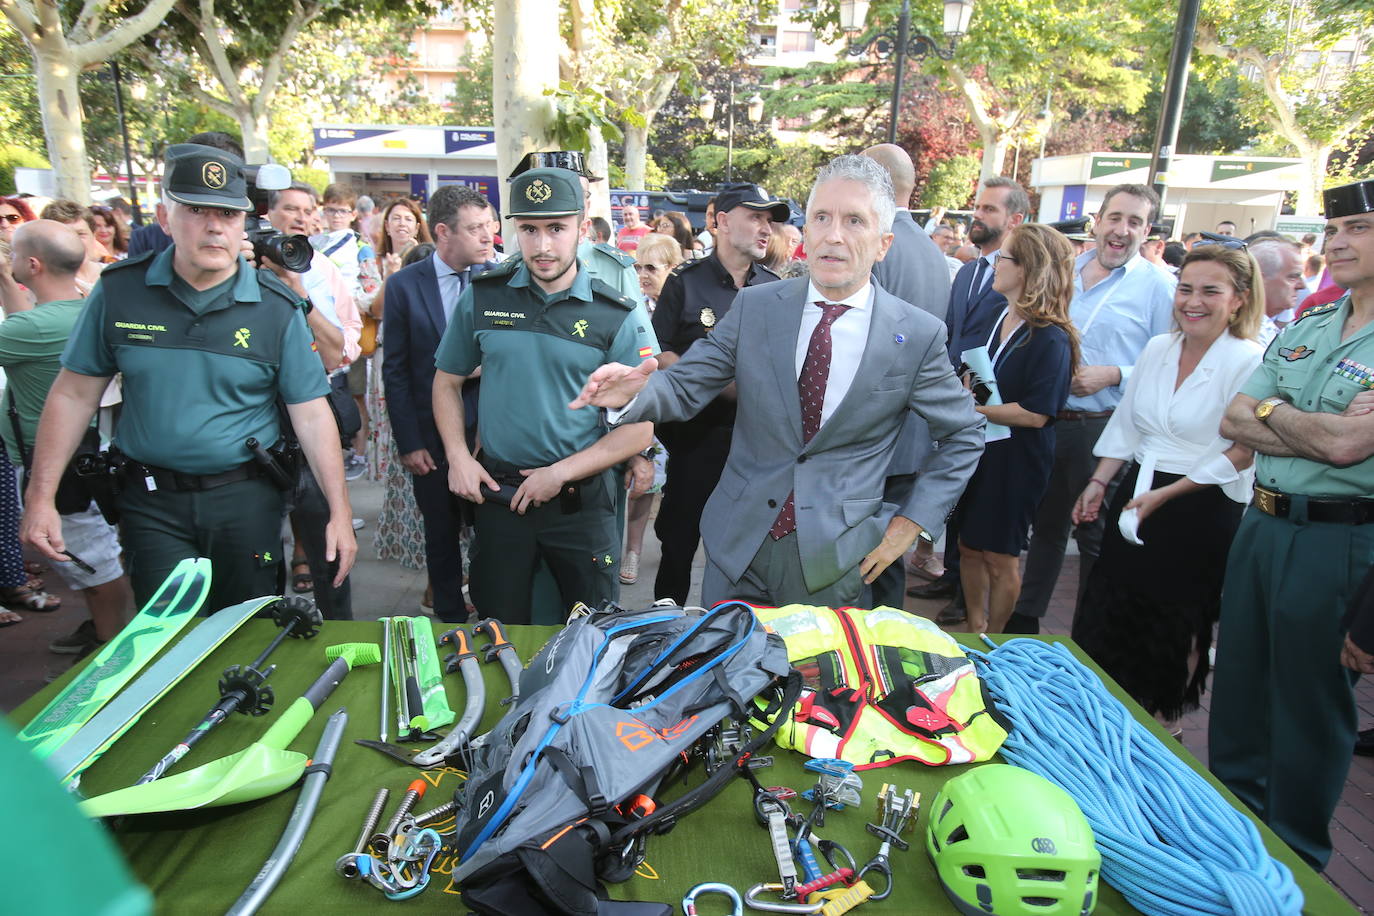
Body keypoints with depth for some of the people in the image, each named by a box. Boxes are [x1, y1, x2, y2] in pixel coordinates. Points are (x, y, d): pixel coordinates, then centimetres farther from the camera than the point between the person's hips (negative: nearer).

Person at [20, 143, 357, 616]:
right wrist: (41, 497, 0)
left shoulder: (276, 307, -7)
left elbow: (312, 416, -7)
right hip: (152, 503, 1)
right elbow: (74, 395, 3)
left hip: (248, 500, 0)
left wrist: (339, 512, -11)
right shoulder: (119, 290, -3)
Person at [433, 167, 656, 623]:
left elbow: (639, 428, -7)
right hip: (496, 491, 2)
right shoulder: (482, 297, 0)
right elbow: (447, 381, 11)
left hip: (581, 497, -1)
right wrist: (458, 457, -3)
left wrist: (560, 474, -12)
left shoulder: (620, 316, -8)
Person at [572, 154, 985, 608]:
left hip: (833, 560, -1)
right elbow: (684, 387, -4)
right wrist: (633, 394, -26)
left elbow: (964, 435, 4)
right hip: (738, 544, 2)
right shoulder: (754, 307, -2)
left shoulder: (917, 335, -6)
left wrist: (913, 521, -1)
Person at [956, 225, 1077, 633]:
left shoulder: (1050, 339, -19)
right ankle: (975, 630, 36)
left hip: (1015, 460, -8)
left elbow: (1035, 414, -24)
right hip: (977, 450, 8)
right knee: (970, 547, 17)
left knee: (1001, 558, 8)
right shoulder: (996, 317, 7)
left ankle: (992, 640, 28)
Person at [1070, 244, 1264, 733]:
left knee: (1176, 626, 10)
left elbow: (1243, 452, -16)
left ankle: (1166, 722, 31)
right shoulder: (1157, 349, 4)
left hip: (1201, 510, -5)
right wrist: (1098, 483, 7)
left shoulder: (1250, 362, -14)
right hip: (1136, 496, 6)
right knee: (1112, 614, 12)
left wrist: (1164, 495, -17)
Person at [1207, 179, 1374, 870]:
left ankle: (1292, 862, 29)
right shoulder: (1304, 328, 9)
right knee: (1237, 689, 18)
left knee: (1309, 709, 9)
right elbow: (1234, 421, 4)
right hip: (1262, 521, 7)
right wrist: (1314, 431, -12)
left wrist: (1272, 411, -6)